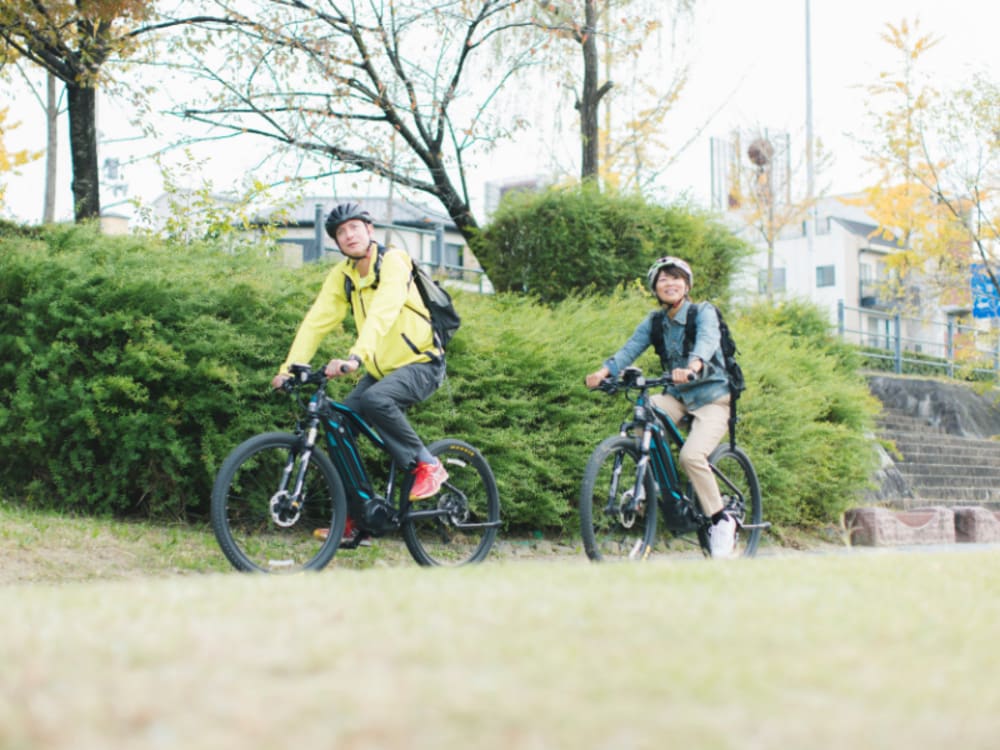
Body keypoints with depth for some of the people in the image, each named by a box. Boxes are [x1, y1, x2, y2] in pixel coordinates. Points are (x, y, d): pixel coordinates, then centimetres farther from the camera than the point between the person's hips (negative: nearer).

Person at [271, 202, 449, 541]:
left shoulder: (393, 261, -17)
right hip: (382, 369, 7)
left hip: (421, 364, -7)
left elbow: (382, 313, -33)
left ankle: (427, 465, -13)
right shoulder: (341, 276, 3)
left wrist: (355, 357, -47)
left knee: (375, 400, -33)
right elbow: (317, 321, -5)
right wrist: (289, 367, -18)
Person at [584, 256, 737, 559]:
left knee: (692, 455, -27)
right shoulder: (654, 322, 4)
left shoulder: (704, 313, -10)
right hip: (677, 396, 4)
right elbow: (630, 348, -11)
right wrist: (604, 371, -31)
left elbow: (707, 341, -31)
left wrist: (693, 367, -53)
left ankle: (721, 520, -9)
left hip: (712, 397, -4)